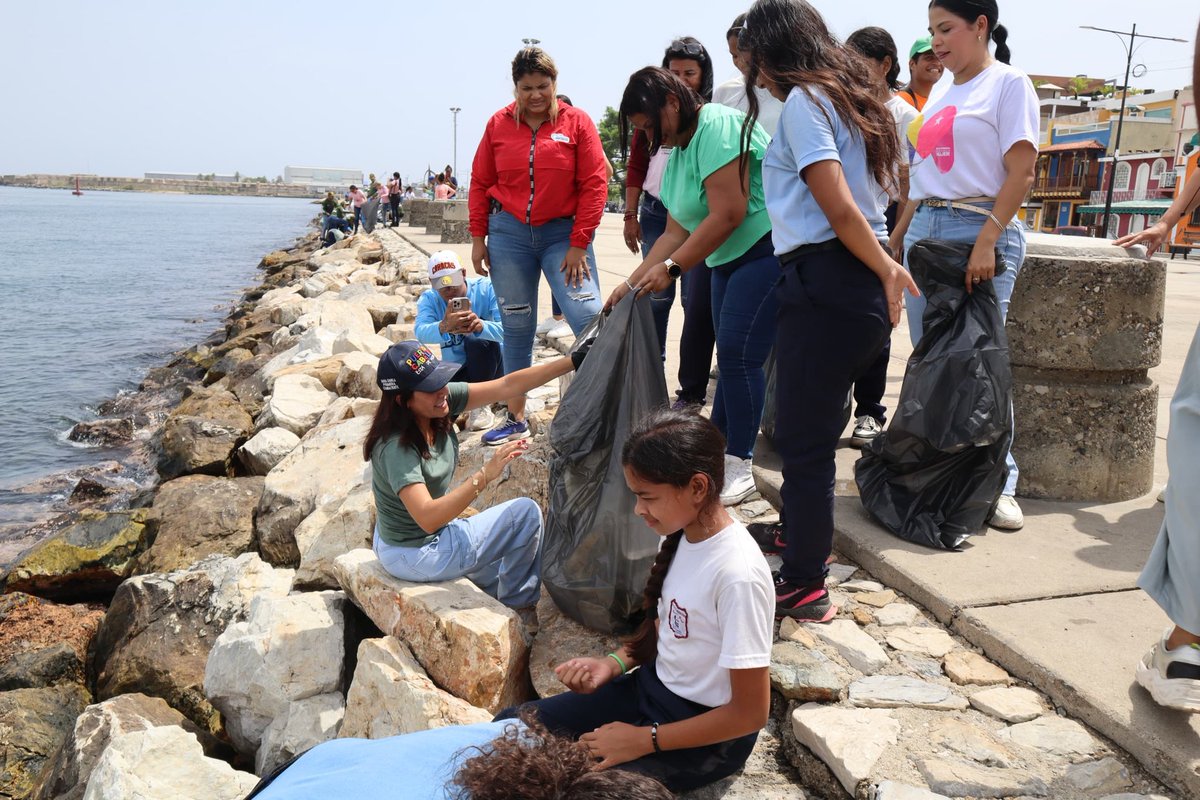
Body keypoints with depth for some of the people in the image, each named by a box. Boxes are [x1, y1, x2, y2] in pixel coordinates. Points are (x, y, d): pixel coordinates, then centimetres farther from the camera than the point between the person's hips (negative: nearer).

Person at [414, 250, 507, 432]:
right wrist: (444, 327, -56)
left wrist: (480, 326, -54)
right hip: (455, 370, 2)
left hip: (489, 365, -2)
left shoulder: (486, 288, -17)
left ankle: (481, 405, -14)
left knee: (477, 340, -33)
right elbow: (421, 333, -31)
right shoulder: (428, 299, -9)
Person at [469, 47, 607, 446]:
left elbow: (594, 185, -6)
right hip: (508, 234, 3)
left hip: (563, 234, -2)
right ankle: (515, 418, 20)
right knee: (516, 327, 9)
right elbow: (480, 182, 10)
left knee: (591, 319, -15)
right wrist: (478, 237, 6)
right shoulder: (499, 124, 5)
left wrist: (579, 244, -10)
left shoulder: (576, 122, -2)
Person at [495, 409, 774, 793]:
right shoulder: (682, 533, -6)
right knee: (511, 726, 3)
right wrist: (615, 663, -6)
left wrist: (644, 740, -18)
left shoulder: (737, 574, -30)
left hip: (708, 732, -7)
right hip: (652, 686, 8)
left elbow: (750, 713, -23)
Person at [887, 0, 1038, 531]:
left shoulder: (1009, 84, -2)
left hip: (980, 230, -7)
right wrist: (898, 238, 14)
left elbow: (1021, 173, -10)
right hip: (925, 231, 7)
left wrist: (986, 242, -20)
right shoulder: (940, 93, 19)